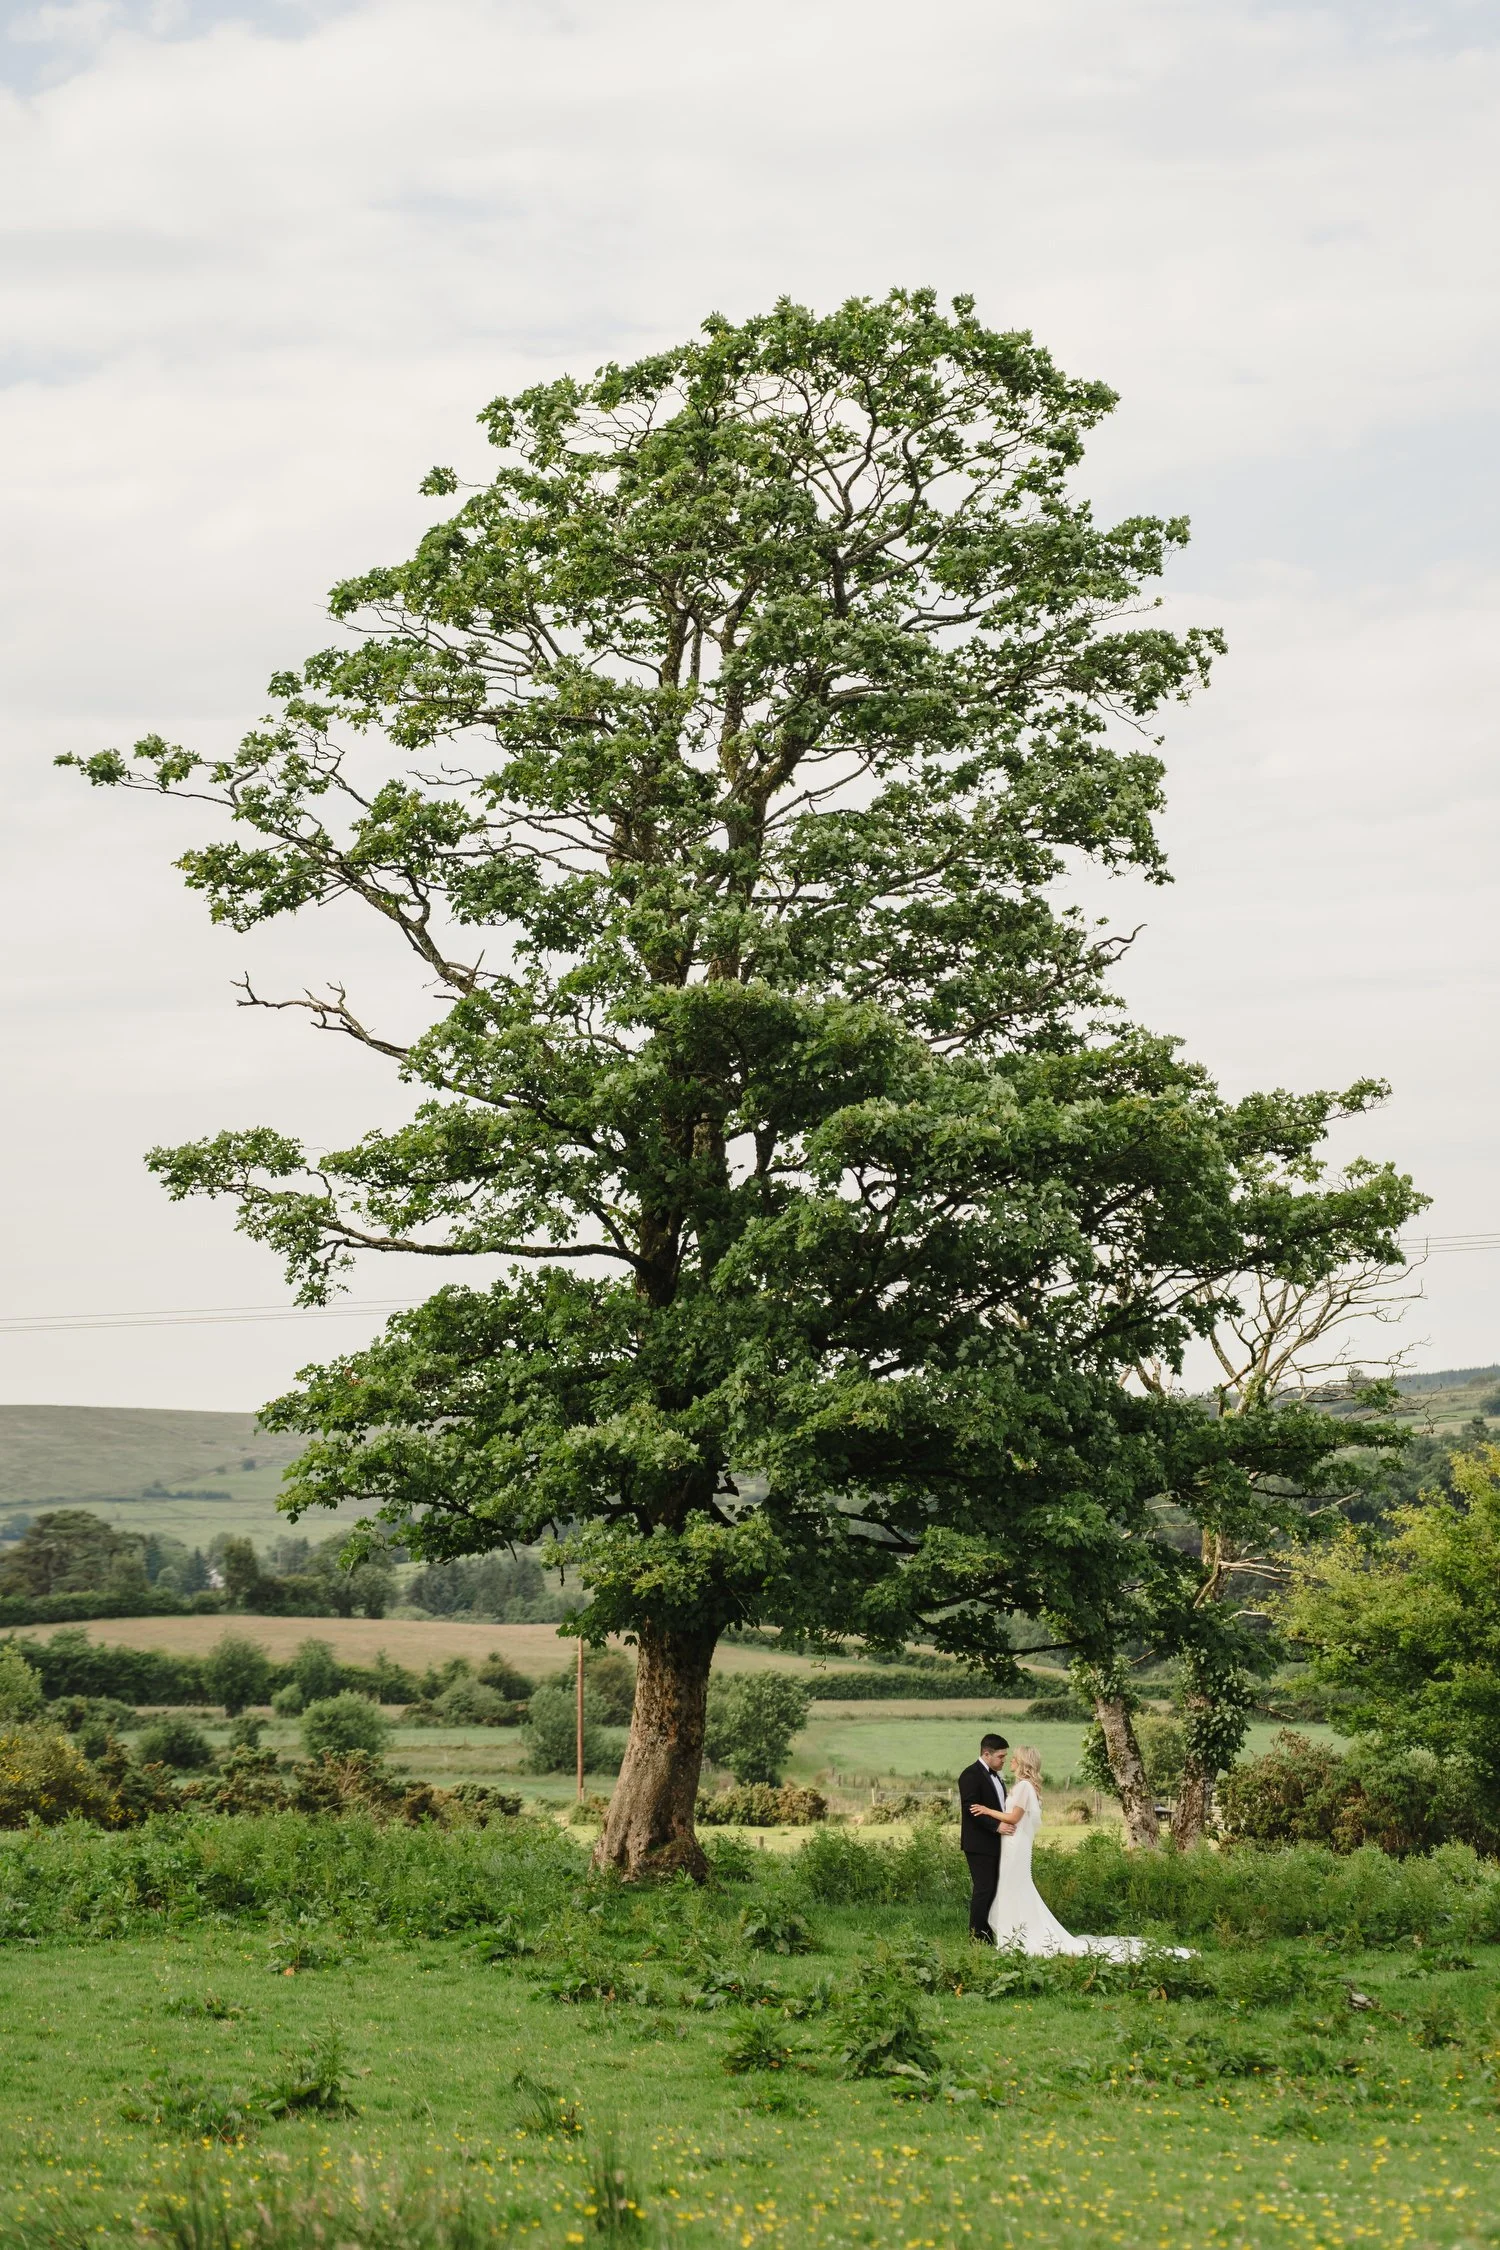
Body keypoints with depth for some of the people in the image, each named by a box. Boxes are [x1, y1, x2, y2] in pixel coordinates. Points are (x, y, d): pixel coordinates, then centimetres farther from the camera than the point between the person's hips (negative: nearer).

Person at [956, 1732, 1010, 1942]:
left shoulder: (996, 1776, 17)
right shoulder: (971, 1775, -12)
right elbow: (972, 1809, -20)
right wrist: (996, 1826, -24)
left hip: (994, 1844, 9)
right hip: (979, 1844, -9)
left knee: (991, 1890, 8)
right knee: (983, 1890, -10)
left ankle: (986, 1937, 10)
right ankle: (976, 1938, -7)